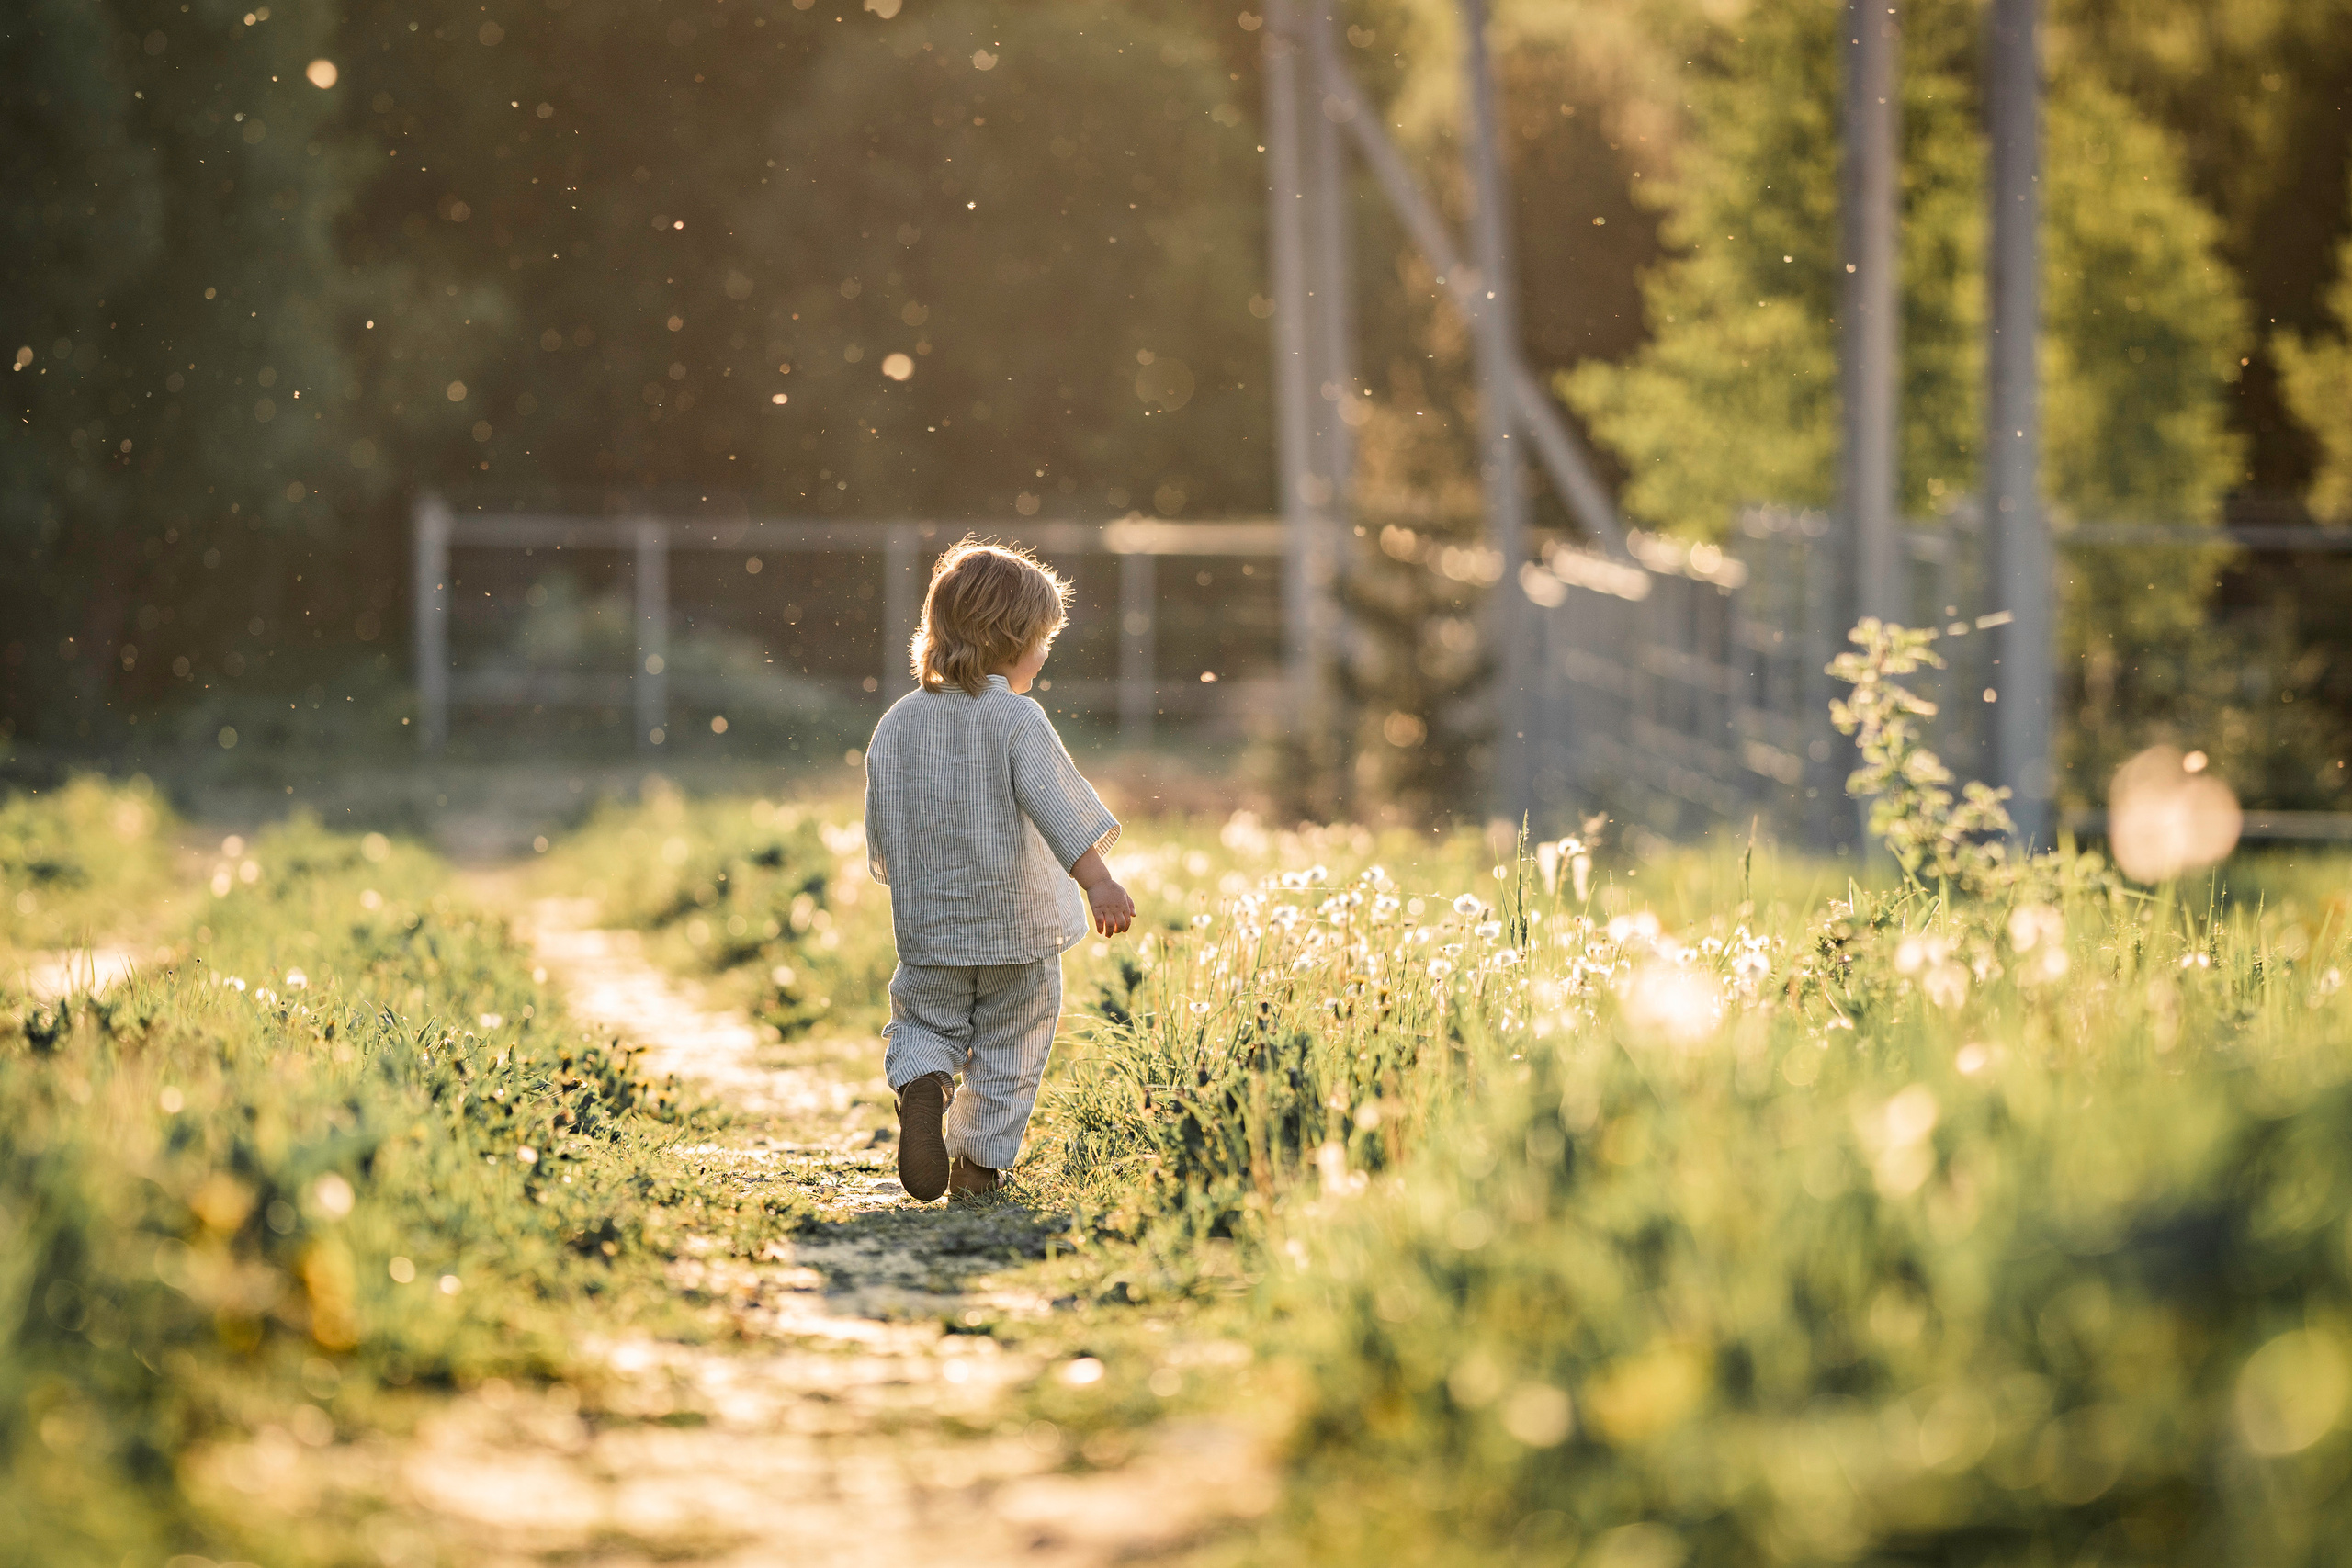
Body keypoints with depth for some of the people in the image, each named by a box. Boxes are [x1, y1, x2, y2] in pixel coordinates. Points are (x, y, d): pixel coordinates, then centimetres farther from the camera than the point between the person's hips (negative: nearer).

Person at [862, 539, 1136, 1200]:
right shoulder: (1018, 718, -13)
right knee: (1007, 1049, 11)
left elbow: (882, 835, 9)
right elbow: (1056, 803, -25)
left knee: (923, 1024, 16)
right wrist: (1096, 880, -29)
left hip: (927, 923, 3)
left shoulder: (898, 723, 2)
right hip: (1019, 924, -3)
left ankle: (920, 1087, -15)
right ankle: (978, 1164, 15)